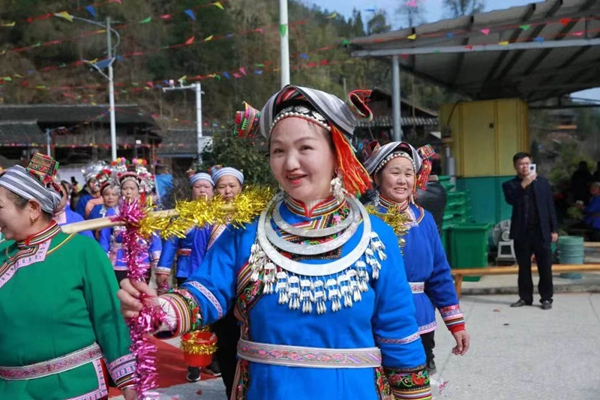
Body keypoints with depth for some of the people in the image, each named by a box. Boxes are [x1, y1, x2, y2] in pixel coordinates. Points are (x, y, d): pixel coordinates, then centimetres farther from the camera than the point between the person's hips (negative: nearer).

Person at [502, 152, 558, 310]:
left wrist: (553, 229, 3)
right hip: (521, 231, 0)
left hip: (541, 230, 0)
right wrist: (524, 184, -24)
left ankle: (546, 298, 9)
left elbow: (550, 206, 7)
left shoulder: (543, 182, 7)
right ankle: (525, 297, 17)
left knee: (545, 266, 1)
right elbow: (510, 200, -16)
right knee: (524, 266, 7)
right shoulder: (510, 184, 4)